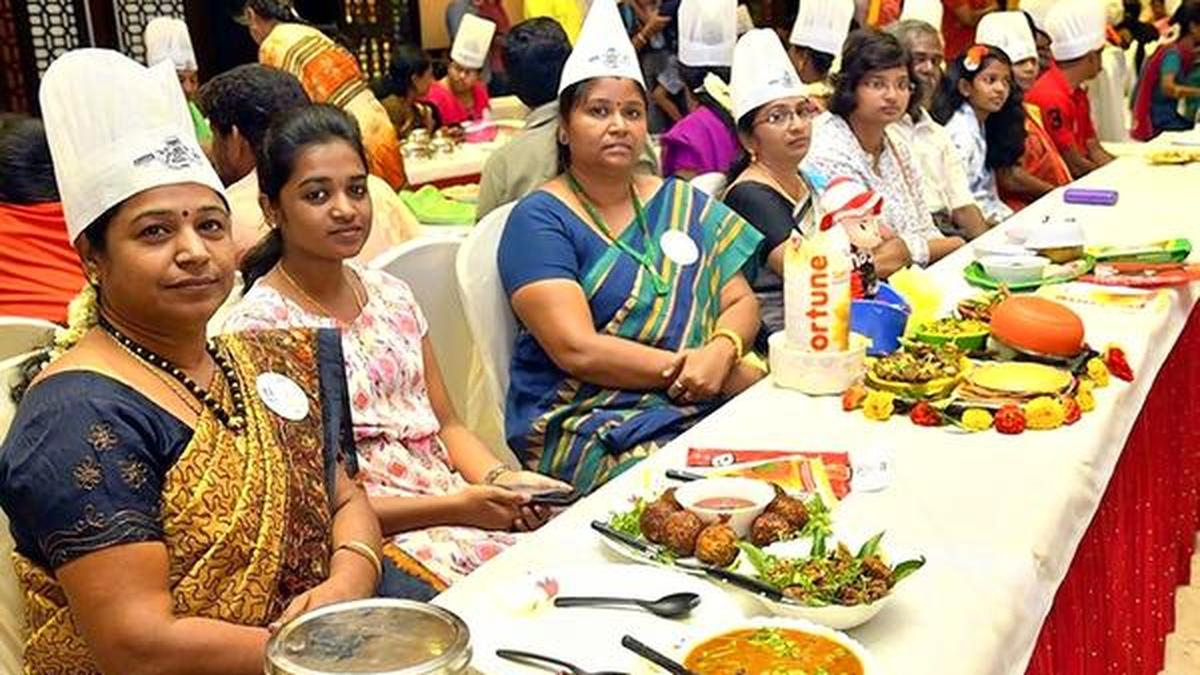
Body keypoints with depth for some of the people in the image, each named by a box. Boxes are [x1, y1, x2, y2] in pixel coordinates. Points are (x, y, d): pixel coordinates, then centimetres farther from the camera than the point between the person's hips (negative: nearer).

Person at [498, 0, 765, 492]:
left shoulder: (682, 204, 16)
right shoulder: (540, 220, -3)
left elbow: (741, 302, 11)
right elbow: (578, 350, -14)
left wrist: (721, 353, -12)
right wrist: (689, 366, -14)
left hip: (705, 403, 6)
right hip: (585, 422, -6)